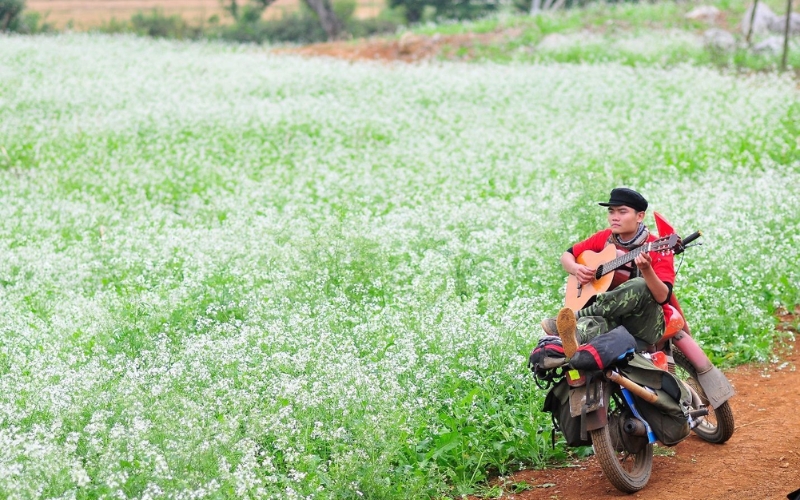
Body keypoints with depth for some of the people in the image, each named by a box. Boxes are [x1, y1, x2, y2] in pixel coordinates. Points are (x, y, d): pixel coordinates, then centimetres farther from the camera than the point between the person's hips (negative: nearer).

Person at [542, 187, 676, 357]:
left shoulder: (658, 248, -7)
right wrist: (576, 269, -3)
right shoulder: (604, 238, 9)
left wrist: (646, 270, -37)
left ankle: (573, 317, -34)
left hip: (645, 325, -3)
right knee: (593, 322, -34)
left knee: (639, 286, -34)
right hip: (610, 315, 3)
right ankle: (574, 338, -71)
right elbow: (567, 255, 21)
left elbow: (663, 297, -18)